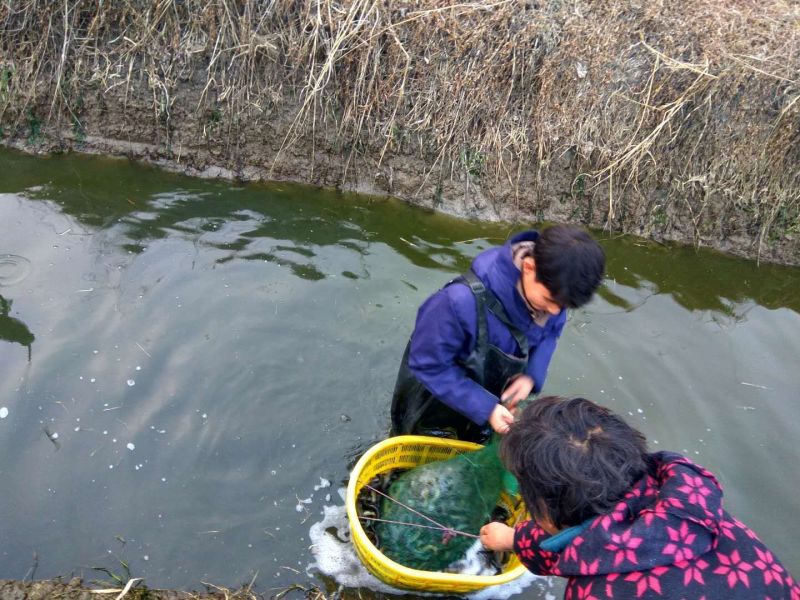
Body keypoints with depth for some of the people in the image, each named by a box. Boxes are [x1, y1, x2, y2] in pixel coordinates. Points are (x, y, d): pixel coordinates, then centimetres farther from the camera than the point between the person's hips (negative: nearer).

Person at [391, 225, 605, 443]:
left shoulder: (552, 290, -25)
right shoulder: (462, 301, -43)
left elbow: (550, 332, -3)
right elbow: (429, 364, -32)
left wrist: (531, 375, -21)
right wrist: (485, 407, -34)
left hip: (495, 398, 5)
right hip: (437, 407, -4)